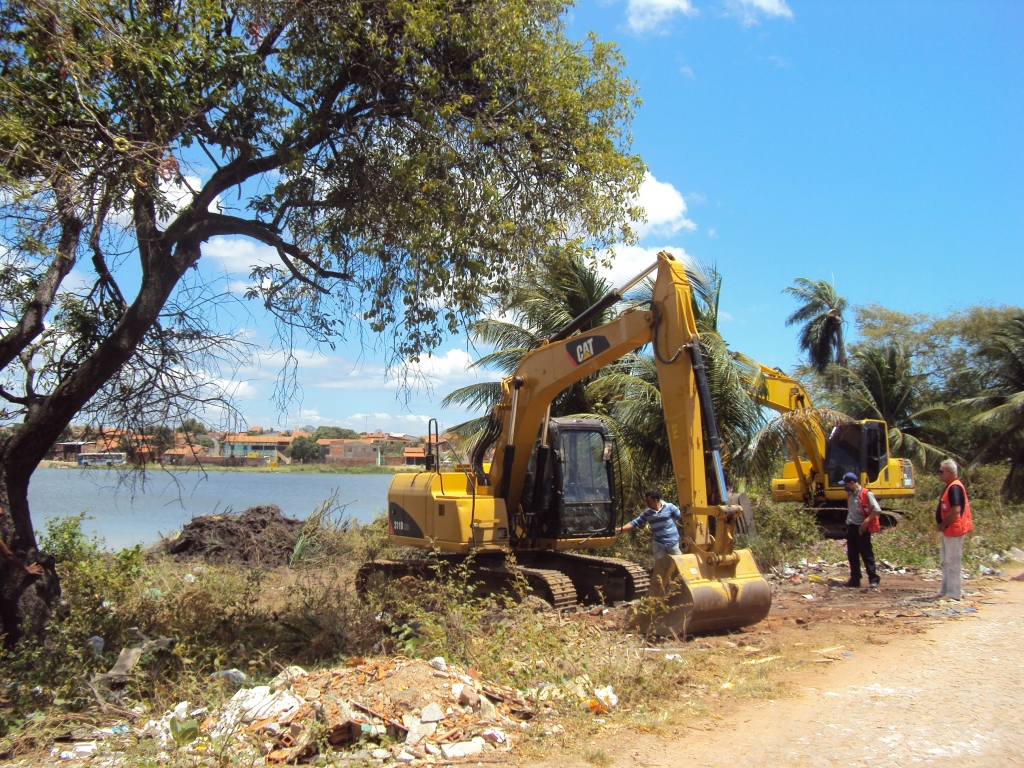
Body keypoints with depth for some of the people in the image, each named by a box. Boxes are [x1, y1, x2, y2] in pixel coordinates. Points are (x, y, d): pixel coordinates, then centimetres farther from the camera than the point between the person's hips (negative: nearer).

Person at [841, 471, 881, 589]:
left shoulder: (866, 494, -12)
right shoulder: (850, 495, 13)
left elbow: (877, 510, -16)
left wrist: (866, 521, -22)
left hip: (862, 528, -8)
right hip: (851, 527, 8)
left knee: (866, 554, -6)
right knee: (852, 554, 9)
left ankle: (873, 579, -1)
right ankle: (855, 579, 16)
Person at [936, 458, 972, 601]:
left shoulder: (955, 488, -18)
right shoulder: (950, 487, 14)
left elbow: (956, 510, -26)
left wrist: (942, 524, -17)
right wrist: (942, 525, 10)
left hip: (953, 530, -11)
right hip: (948, 530, 11)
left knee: (953, 562, -4)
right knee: (945, 561, 16)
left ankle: (954, 594, 1)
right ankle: (945, 591, 24)